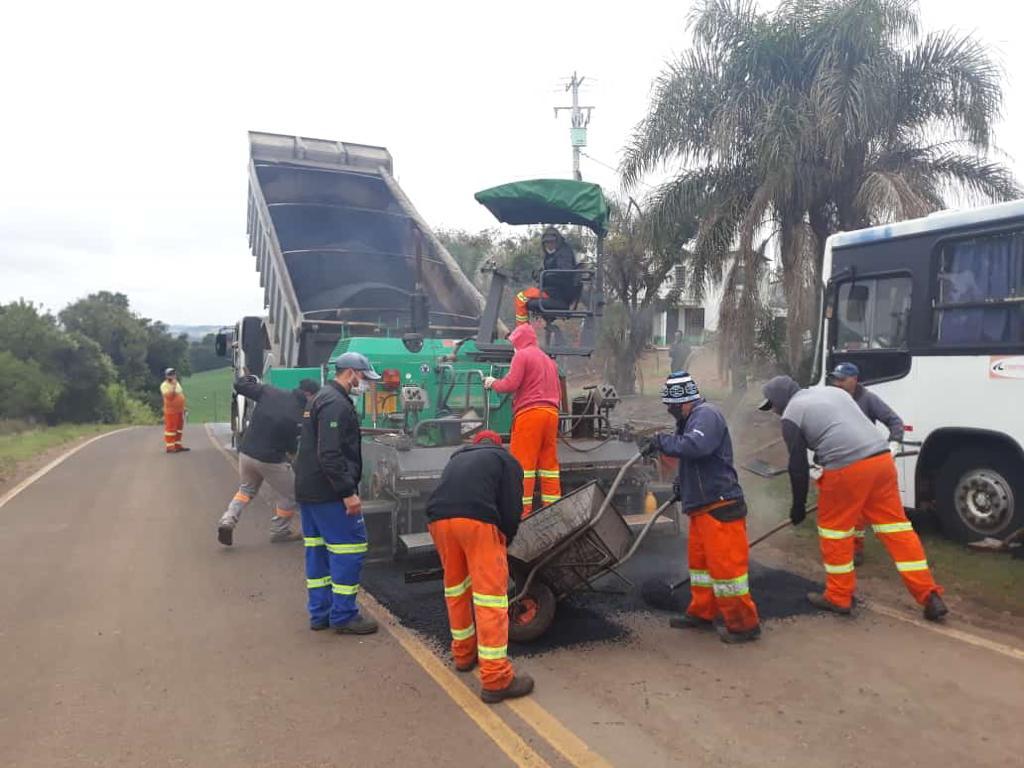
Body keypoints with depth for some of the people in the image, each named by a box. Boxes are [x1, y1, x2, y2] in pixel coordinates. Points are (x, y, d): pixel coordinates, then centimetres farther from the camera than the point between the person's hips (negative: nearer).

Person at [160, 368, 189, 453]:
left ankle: (177, 445, 20)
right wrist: (173, 386, -30)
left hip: (179, 410, 8)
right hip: (171, 411, -8)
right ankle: (169, 447, -5)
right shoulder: (164, 385, -11)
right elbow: (168, 395, -28)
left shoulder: (177, 383, 14)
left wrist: (183, 407, 19)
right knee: (171, 428, -7)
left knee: (179, 428, 12)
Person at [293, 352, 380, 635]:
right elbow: (330, 454, -25)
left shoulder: (322, 398, 18)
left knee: (318, 549, 14)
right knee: (349, 548, -4)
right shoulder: (336, 404, -16)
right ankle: (343, 616, 2)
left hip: (308, 489, 11)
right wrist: (348, 492, -23)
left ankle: (320, 613, 21)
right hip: (328, 493, -11)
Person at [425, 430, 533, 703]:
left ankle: (463, 653, 35)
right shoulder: (506, 460, 22)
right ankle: (496, 680, 0)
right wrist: (504, 543, 26)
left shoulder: (457, 458, 36)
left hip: (438, 518, 5)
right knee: (490, 594, -1)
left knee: (455, 588, 22)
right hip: (477, 520, -5)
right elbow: (512, 509, 10)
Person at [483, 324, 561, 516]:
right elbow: (558, 393, 22)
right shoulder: (549, 360, 24)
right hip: (551, 412, 7)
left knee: (523, 463, -6)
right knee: (549, 463, 8)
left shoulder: (521, 355, 1)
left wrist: (493, 383, 7)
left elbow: (510, 384, -9)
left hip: (529, 412, -7)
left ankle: (523, 512, -7)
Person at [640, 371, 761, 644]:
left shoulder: (706, 414, -16)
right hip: (703, 505, 10)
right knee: (700, 560, 17)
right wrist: (683, 484, 11)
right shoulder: (693, 418, 16)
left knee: (725, 564, -4)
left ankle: (744, 625, 8)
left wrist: (662, 442, -22)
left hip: (720, 506, -10)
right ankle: (702, 613, 30)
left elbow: (696, 447, -33)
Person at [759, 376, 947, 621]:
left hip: (847, 467, -7)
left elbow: (797, 465, 4)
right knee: (896, 527, 12)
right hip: (881, 458, 7)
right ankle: (930, 597, 13)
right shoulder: (831, 391, 26)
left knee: (834, 529, 10)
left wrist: (798, 506, 14)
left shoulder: (791, 415, 4)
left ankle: (838, 597, 19)